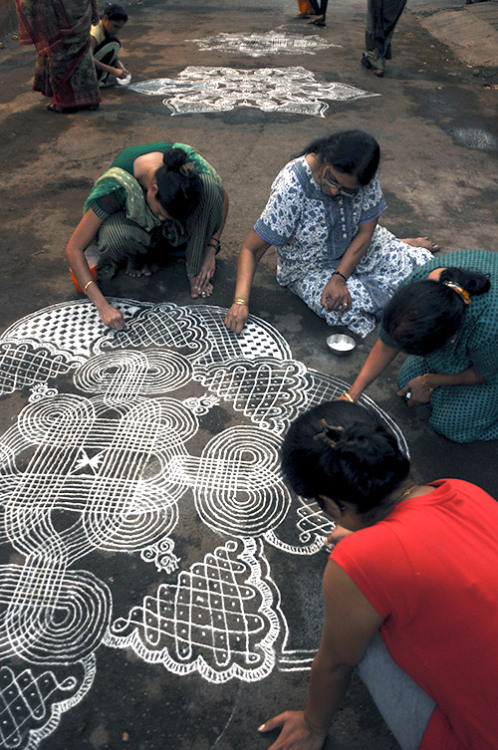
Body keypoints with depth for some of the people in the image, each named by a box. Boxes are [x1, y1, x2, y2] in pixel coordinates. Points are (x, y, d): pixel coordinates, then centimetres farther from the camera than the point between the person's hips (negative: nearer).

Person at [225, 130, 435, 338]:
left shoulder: (364, 177, -20)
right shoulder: (290, 189, -31)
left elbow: (365, 230, -11)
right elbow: (251, 249, -27)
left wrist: (339, 278, -25)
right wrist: (240, 301, -40)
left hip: (355, 245, 3)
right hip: (309, 268, -3)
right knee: (355, 308, -27)